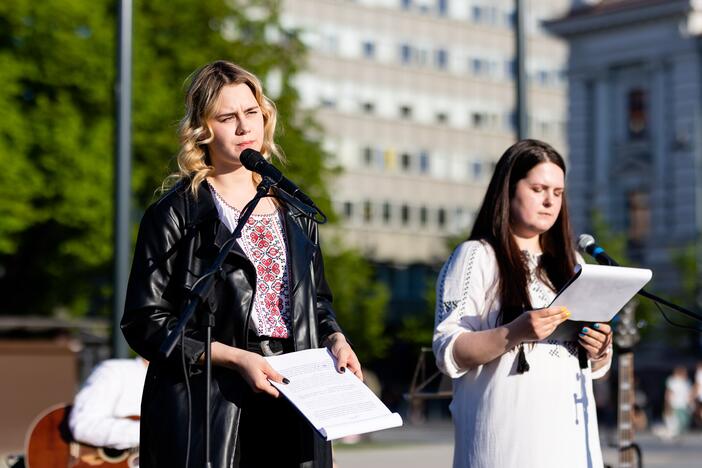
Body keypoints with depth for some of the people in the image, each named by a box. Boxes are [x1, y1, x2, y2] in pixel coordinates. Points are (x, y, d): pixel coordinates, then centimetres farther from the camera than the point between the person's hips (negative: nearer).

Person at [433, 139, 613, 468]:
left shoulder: (571, 263, 18)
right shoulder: (476, 257, 0)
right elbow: (449, 354, -10)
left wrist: (599, 350, -1)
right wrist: (514, 334, -24)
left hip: (570, 435, 5)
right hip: (508, 438, -5)